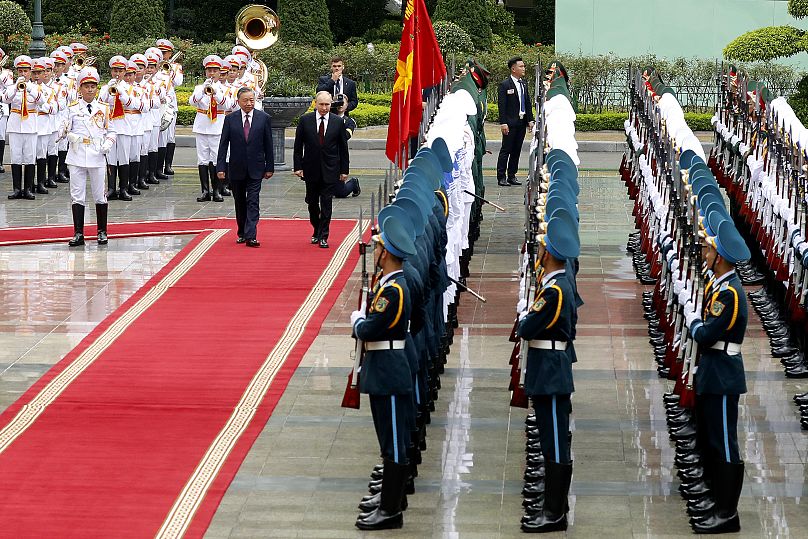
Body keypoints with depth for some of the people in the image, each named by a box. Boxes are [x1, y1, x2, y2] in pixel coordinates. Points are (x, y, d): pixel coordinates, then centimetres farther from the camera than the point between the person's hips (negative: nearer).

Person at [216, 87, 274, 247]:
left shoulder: (264, 118, -2)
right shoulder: (230, 119, -1)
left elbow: (268, 144, 2)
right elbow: (223, 144, 0)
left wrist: (270, 167, 2)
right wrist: (220, 167, -6)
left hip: (255, 169, -2)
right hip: (236, 169, 2)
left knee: (252, 202, -9)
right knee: (240, 203, 12)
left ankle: (251, 236, -14)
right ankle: (242, 233, 27)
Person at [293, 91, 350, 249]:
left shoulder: (338, 122, -1)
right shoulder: (305, 120, -1)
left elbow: (343, 147, 4)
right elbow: (298, 145, 3)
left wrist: (344, 170, 1)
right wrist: (298, 167, -4)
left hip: (330, 170, -1)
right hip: (311, 169, 1)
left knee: (326, 203, -3)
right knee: (312, 203, 11)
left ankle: (323, 236, 3)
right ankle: (316, 231, 29)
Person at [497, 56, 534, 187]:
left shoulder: (524, 83, 13)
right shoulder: (505, 85, -8)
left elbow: (528, 103, 16)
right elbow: (502, 106, -11)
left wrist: (530, 120, 8)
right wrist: (503, 123, -17)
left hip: (522, 122, 7)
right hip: (510, 123, -7)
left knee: (517, 151, 10)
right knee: (506, 150, -4)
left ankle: (512, 176, 16)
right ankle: (501, 177, -2)